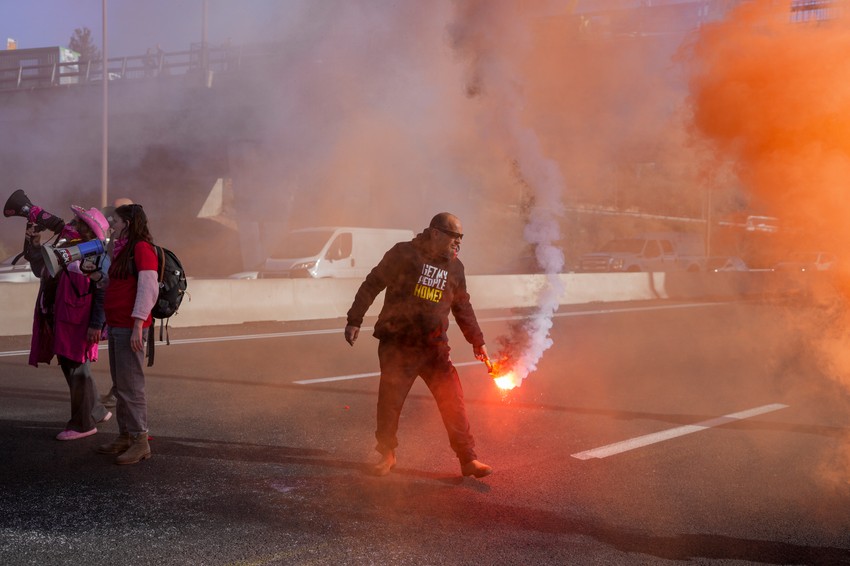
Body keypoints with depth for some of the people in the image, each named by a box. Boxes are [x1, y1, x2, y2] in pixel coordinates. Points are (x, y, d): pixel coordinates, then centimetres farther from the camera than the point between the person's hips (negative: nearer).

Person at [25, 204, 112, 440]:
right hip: (60, 319, 9)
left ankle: (83, 423, 8)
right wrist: (35, 245, 6)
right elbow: (41, 269, 19)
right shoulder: (65, 247, 14)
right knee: (69, 366, 15)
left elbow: (102, 293, -16)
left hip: (79, 320, -9)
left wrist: (96, 324, -21)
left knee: (77, 369, -3)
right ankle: (96, 412, 29)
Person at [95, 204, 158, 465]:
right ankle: (125, 436, 19)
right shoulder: (124, 250, 18)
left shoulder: (142, 249, -12)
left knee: (130, 386, -9)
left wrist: (137, 326, -22)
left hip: (130, 329, -10)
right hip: (116, 327, 10)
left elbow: (148, 289, -18)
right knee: (120, 385, 12)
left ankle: (140, 442, -4)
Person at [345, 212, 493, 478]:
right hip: (397, 344, -3)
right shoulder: (404, 254, -4)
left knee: (453, 400, -4)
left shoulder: (454, 267, 10)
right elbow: (372, 285, -1)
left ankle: (468, 459, 3)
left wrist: (477, 341, 17)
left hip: (433, 346, 3)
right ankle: (386, 455, 23)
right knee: (390, 402, 2)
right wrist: (354, 321, -6)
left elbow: (463, 307, 21)